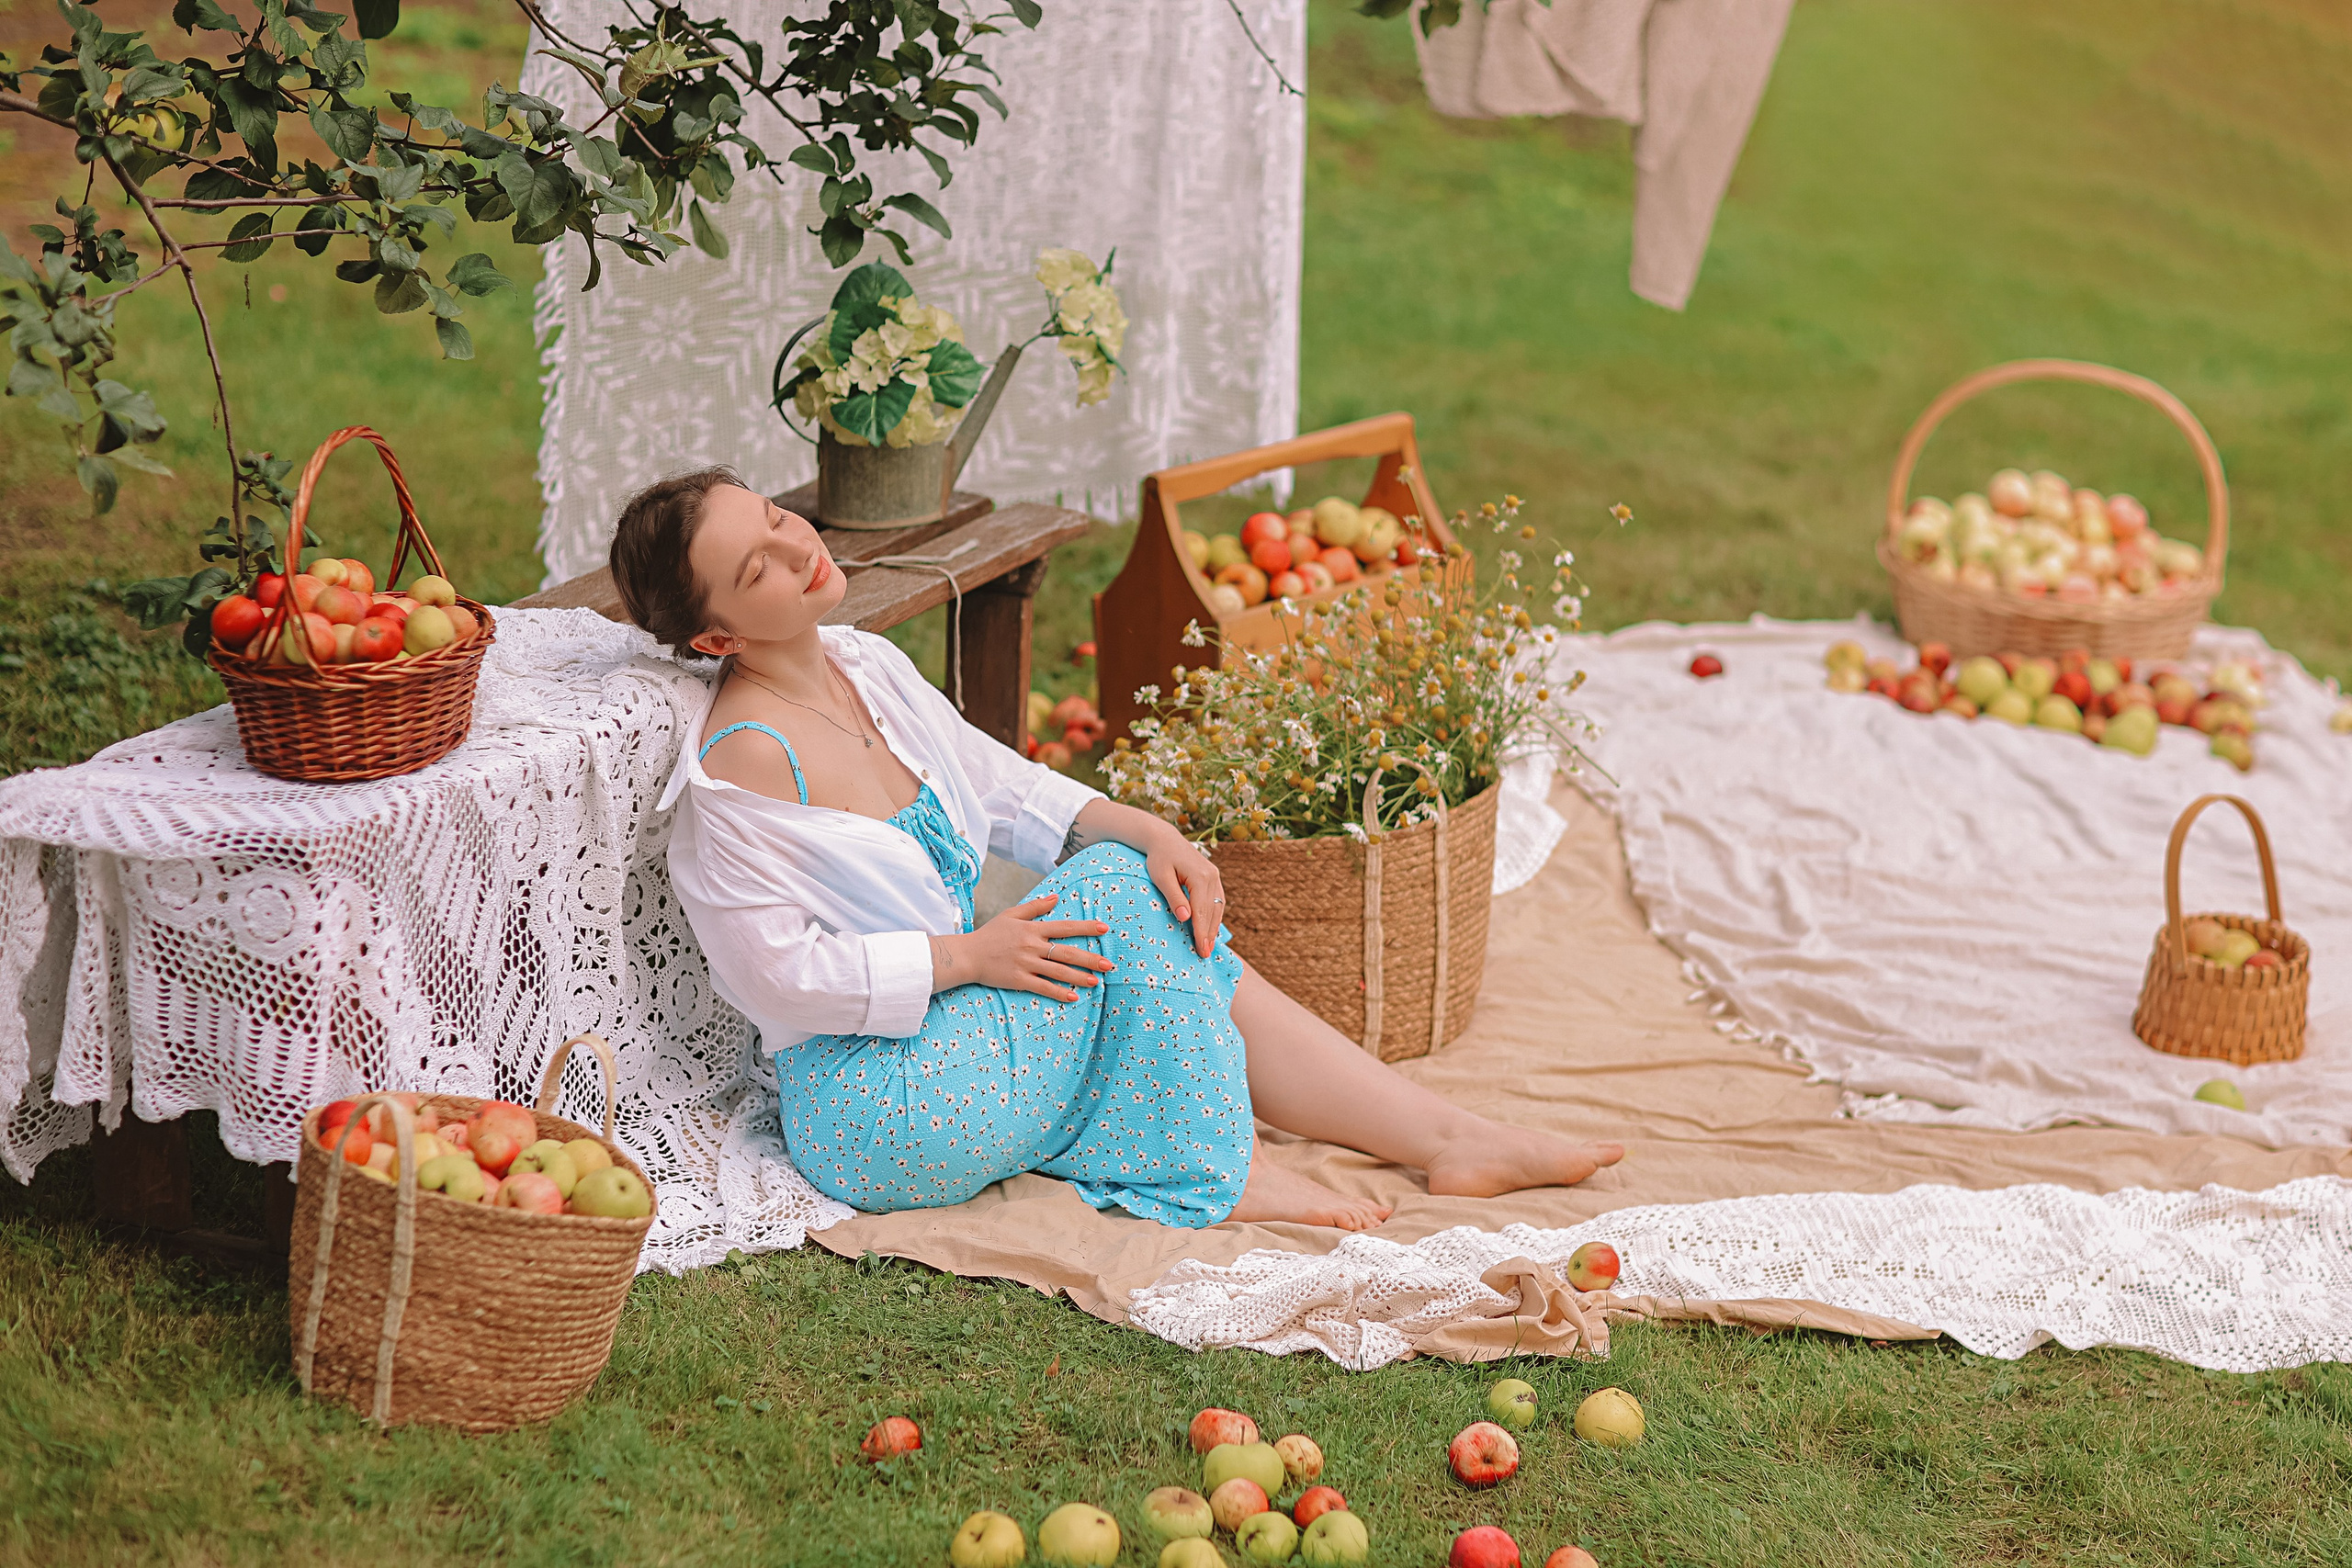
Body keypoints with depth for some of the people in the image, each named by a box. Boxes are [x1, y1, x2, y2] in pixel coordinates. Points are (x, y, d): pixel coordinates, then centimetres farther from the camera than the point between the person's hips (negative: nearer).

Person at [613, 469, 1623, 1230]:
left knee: (1191, 962, -1)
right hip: (873, 1111, -9)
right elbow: (777, 974, -21)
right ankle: (1211, 1173, -5)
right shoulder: (744, 763, -22)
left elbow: (1003, 788, 12)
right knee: (1115, 895, -14)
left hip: (949, 1035, 9)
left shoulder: (862, 667, 6)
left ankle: (1452, 1138, 3)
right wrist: (972, 954, -18)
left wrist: (1147, 832, -4)